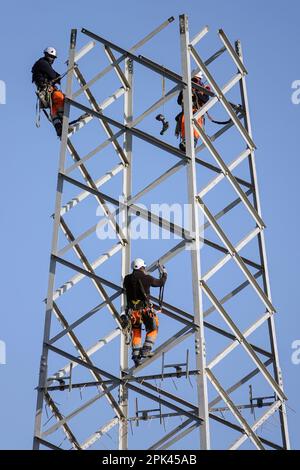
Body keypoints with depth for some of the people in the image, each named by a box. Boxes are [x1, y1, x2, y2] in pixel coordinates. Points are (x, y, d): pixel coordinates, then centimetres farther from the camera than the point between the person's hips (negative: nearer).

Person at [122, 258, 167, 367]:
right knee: (153, 329, 16)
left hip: (132, 310, 3)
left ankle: (136, 354, 12)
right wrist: (164, 274, 29)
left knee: (136, 332, 18)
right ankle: (146, 350, 3)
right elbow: (160, 283, 10)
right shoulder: (147, 278, -4)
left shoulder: (127, 279, 4)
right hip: (145, 309, -3)